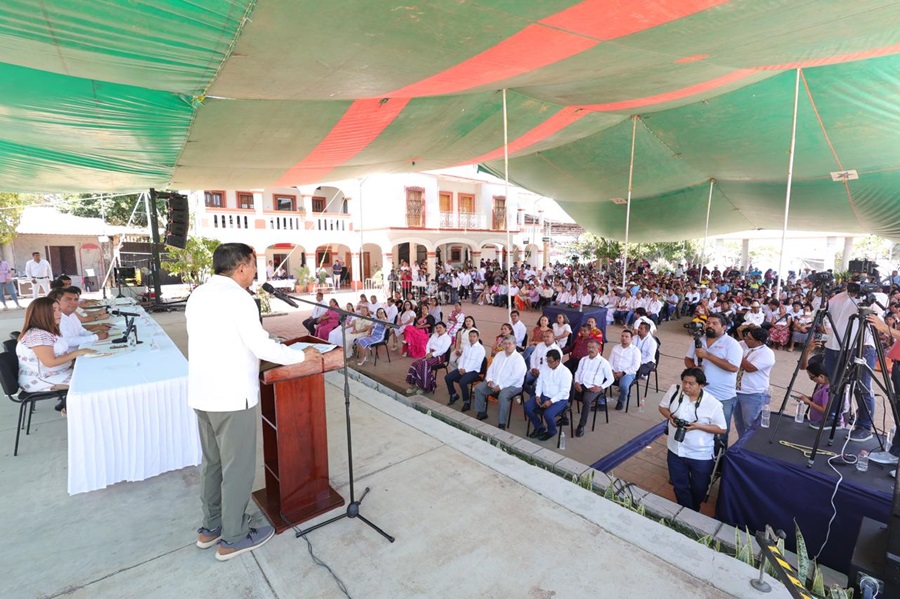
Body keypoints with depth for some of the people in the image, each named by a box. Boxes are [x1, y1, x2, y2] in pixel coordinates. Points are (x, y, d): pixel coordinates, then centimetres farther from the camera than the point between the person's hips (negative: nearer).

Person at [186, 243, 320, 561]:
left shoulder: (197, 296, 9)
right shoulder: (237, 297, -17)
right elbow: (262, 346, -19)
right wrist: (302, 355, -8)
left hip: (202, 394, 9)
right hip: (232, 396, -9)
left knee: (212, 462, 21)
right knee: (238, 468, 6)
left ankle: (210, 527, 35)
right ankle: (233, 538, 20)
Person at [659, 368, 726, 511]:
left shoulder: (713, 404, -21)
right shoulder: (674, 390, -12)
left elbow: (722, 429, -11)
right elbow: (662, 407, 4)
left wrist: (698, 426, -25)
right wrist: (670, 417, -17)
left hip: (701, 455, -2)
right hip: (675, 450, 2)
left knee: (699, 488, 21)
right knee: (679, 486, 19)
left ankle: (694, 511, 52)